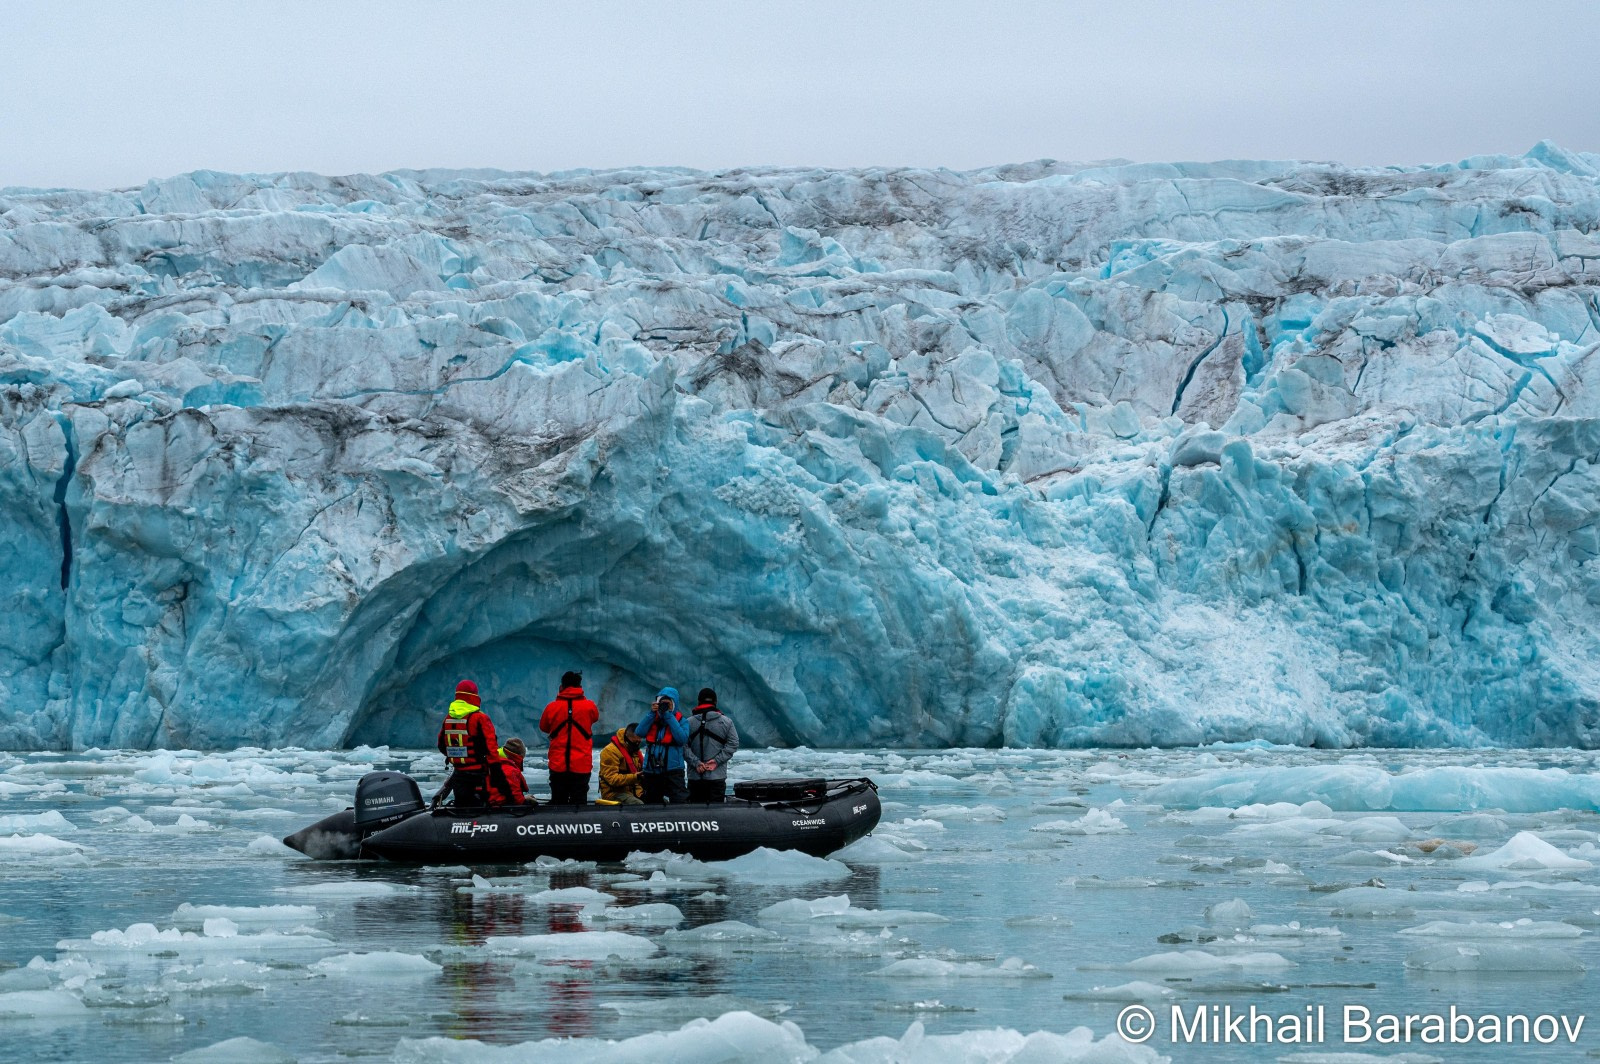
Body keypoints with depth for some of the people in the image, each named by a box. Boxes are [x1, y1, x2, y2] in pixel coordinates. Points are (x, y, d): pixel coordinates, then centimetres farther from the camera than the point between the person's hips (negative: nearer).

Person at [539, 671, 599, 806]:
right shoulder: (589, 707, -5)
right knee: (578, 804, 1)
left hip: (558, 766, 1)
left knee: (557, 804, 10)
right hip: (581, 766, -1)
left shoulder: (552, 707, -3)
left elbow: (543, 727, 14)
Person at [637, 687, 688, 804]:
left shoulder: (680, 720, 2)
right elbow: (639, 732, -4)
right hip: (651, 770, 4)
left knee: (679, 800, -18)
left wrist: (669, 716, -12)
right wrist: (651, 713, -9)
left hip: (673, 770, -4)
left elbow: (682, 738, -15)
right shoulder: (651, 718, 12)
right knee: (651, 803, 14)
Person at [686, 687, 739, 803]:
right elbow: (733, 745, -5)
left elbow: (683, 747, -7)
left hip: (694, 777, 1)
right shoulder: (726, 722, -1)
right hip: (717, 776, -1)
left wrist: (696, 762, -9)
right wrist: (716, 760, -8)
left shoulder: (689, 723, 0)